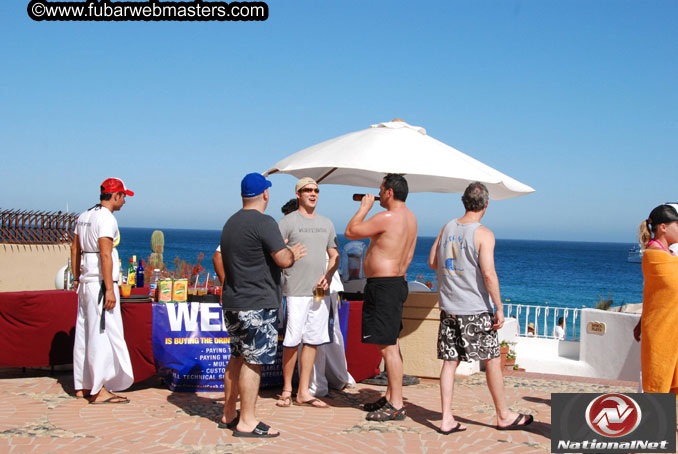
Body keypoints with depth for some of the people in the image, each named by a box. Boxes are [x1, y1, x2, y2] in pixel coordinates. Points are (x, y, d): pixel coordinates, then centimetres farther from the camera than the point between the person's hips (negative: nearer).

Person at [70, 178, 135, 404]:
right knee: (103, 334, -7)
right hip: (101, 283, -10)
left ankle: (82, 386, 20)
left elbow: (75, 249, 20)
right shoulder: (106, 218, -13)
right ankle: (98, 390, -6)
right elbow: (105, 255, -20)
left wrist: (77, 279, 25)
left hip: (85, 282, 10)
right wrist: (110, 289, -20)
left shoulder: (83, 217, 15)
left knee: (85, 333, 12)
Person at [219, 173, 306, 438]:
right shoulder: (263, 222, -14)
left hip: (232, 301, 9)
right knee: (253, 361, -4)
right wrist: (292, 253, 4)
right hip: (257, 304, -9)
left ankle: (228, 415, 24)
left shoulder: (231, 223, 15)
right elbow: (283, 260, -19)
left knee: (238, 358, 16)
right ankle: (246, 422, 0)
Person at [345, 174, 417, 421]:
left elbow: (350, 232, -11)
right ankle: (390, 397, 25)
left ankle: (396, 406, -5)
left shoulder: (387, 218, -18)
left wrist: (364, 207, -1)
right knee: (391, 344, 16)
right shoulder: (410, 217, 13)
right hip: (397, 282, 11)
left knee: (388, 346, -8)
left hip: (384, 286, -11)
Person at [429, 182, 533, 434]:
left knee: (450, 362, 8)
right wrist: (499, 308, -14)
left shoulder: (447, 228, 6)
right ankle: (504, 415, 20)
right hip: (475, 310, -6)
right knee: (492, 361, 8)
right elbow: (488, 273, -19)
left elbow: (432, 262, 13)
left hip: (448, 307, 6)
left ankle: (447, 419, 7)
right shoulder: (483, 234, -12)